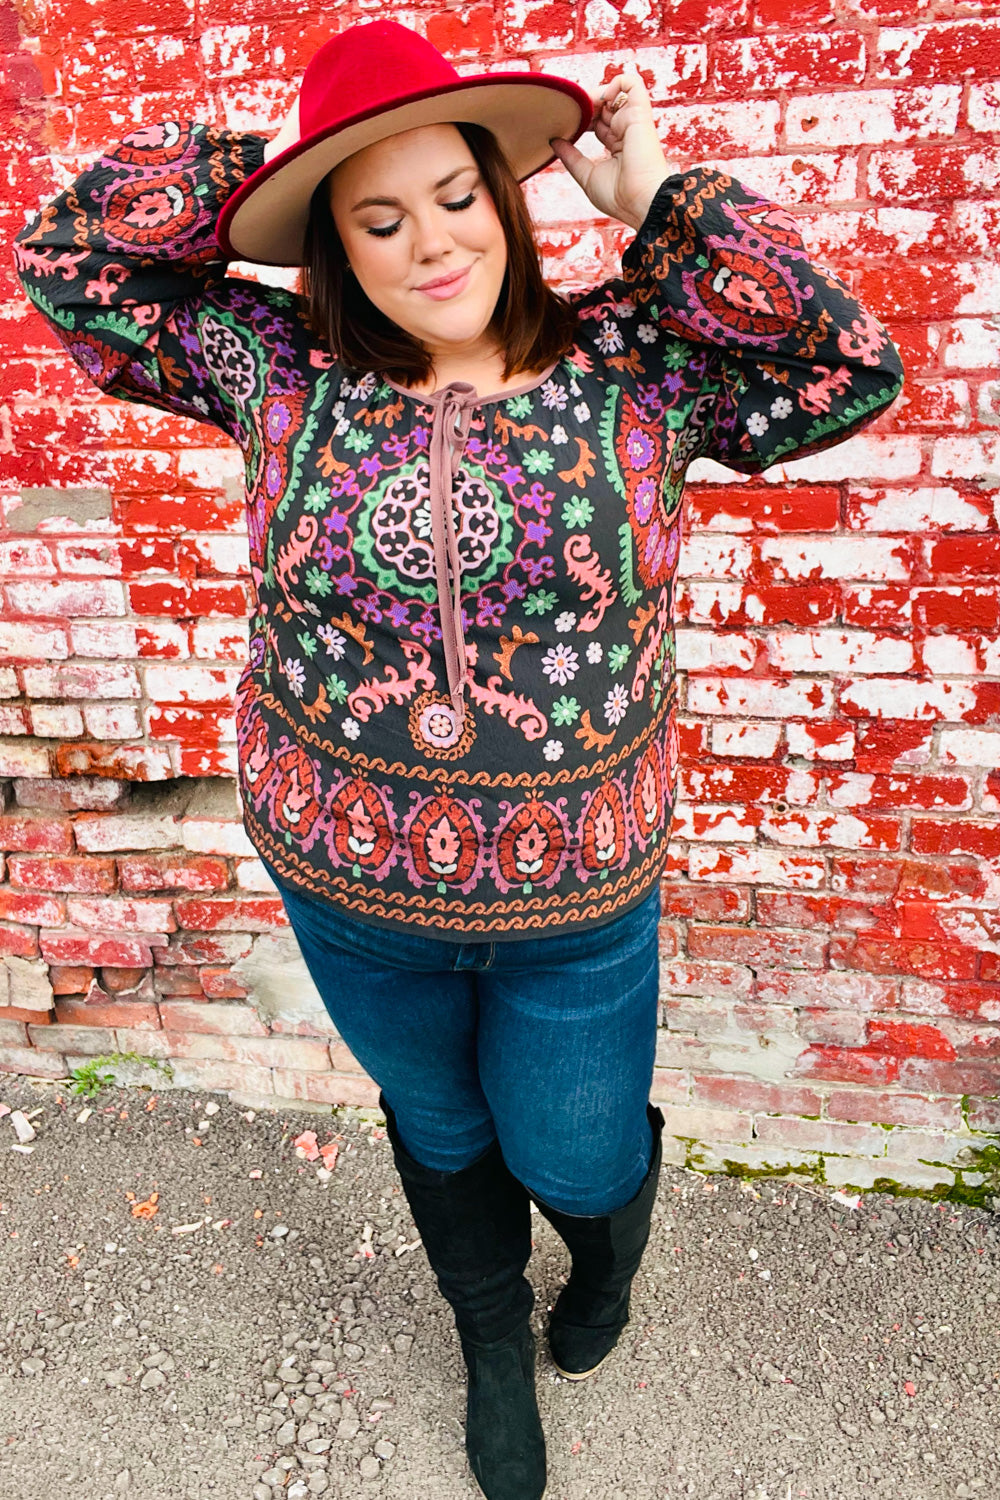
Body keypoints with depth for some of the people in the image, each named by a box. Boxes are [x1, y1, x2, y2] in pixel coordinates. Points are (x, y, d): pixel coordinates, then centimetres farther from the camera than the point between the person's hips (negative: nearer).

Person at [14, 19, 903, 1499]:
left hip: (578, 898, -1)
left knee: (576, 1159, 20)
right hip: (348, 891, 2)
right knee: (439, 1127, 27)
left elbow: (853, 364, -13)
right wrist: (250, 159, -6)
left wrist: (658, 195, -11)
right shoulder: (282, 366, -4)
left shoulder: (630, 356, -6)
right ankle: (494, 1339, 62)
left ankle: (610, 1249, 63)